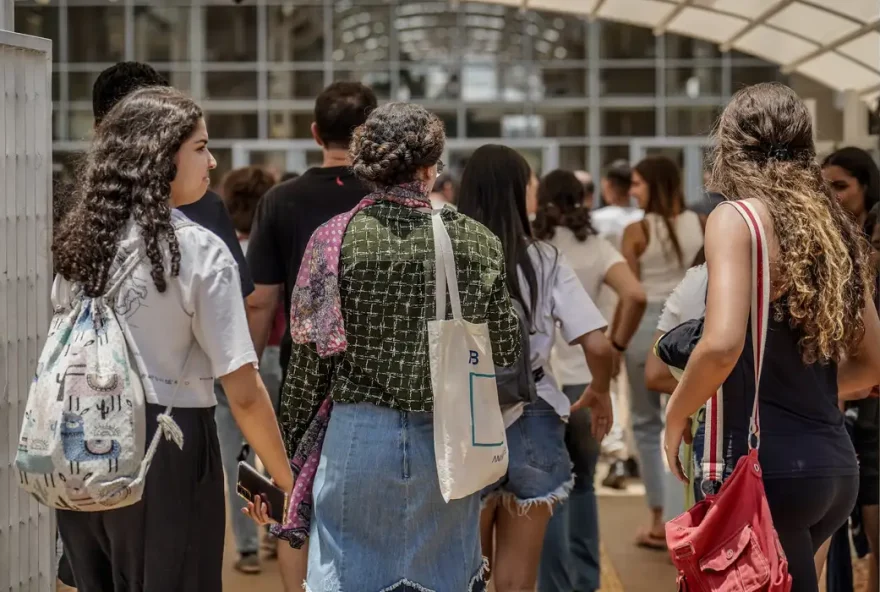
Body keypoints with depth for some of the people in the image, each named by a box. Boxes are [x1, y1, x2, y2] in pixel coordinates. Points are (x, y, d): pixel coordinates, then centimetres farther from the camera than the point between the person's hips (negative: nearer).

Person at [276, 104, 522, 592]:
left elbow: (311, 355, -2)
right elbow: (505, 354, 3)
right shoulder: (476, 242, -2)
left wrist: (290, 441, 7)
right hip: (452, 442, 1)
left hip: (360, 437, -1)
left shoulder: (336, 238, -6)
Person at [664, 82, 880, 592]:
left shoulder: (737, 219, -9)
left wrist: (677, 416, -6)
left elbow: (722, 345, -23)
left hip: (768, 468, -8)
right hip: (836, 467, 8)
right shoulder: (833, 228, 12)